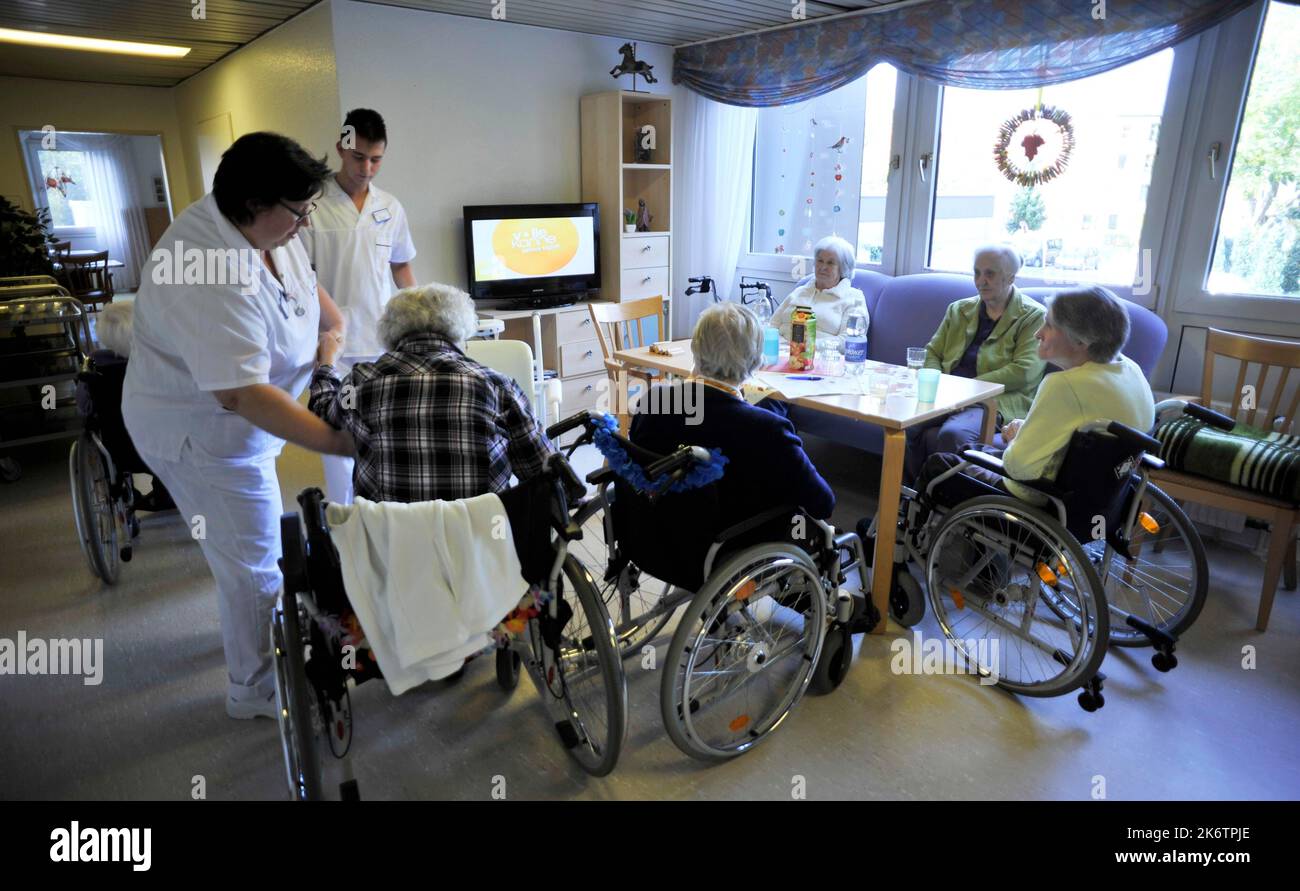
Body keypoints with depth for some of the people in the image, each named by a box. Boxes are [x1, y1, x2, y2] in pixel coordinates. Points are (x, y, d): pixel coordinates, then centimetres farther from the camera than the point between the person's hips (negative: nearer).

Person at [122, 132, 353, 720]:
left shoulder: (262, 223, -7)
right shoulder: (211, 277, -36)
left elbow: (303, 275, 15)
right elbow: (243, 394, -40)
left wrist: (332, 325, 0)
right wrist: (343, 443, -42)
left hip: (235, 420, 9)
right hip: (203, 434, -9)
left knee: (254, 549, 27)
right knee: (254, 565, 2)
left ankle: (268, 631, 51)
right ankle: (256, 690, 23)